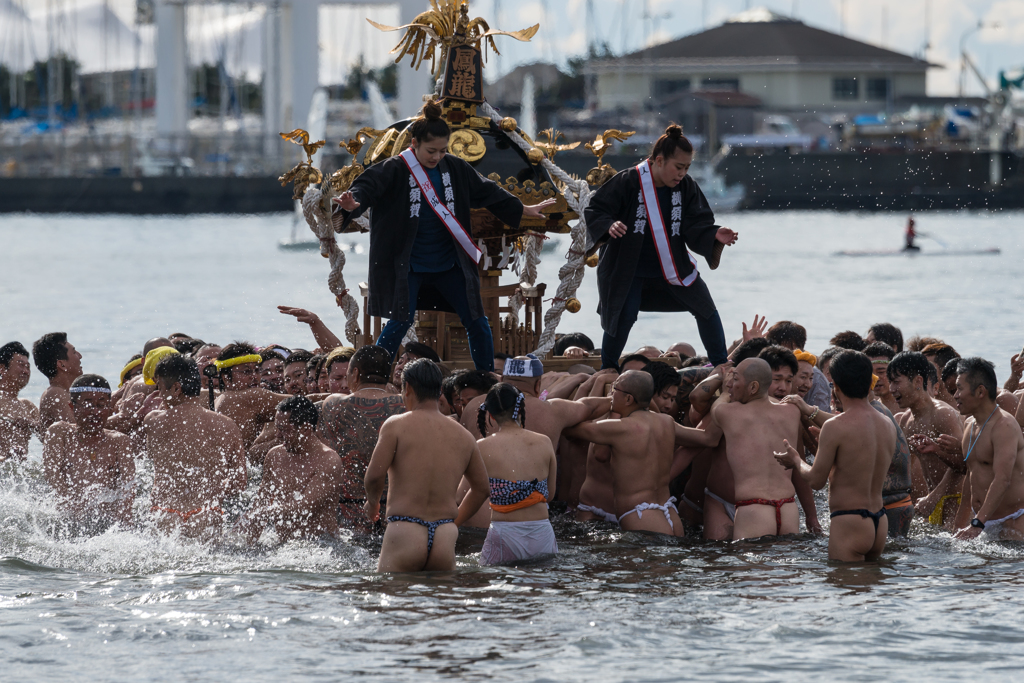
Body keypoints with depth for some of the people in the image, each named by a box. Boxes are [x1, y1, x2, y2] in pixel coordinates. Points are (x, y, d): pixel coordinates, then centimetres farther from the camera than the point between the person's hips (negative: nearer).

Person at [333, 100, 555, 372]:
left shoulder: (455, 169, 4)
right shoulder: (395, 170, -12)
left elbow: (486, 192, 17)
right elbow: (368, 186, -27)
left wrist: (524, 210, 25)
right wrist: (353, 205, -50)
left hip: (449, 263, 5)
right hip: (409, 265, -5)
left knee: (477, 323, 6)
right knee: (400, 322, -12)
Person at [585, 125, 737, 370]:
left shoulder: (686, 187, -6)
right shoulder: (628, 182, -19)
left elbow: (696, 226, -9)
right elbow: (595, 211, -16)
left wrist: (715, 235, -30)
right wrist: (609, 226, -37)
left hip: (672, 266, 4)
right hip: (629, 268, -4)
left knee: (706, 310, 4)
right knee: (623, 318, -13)